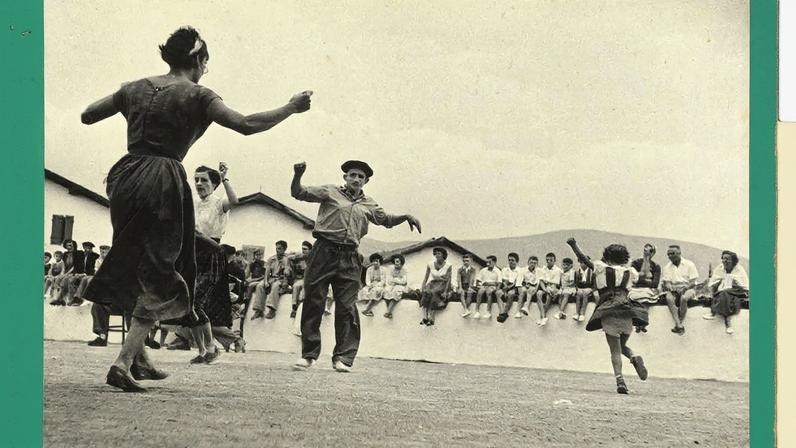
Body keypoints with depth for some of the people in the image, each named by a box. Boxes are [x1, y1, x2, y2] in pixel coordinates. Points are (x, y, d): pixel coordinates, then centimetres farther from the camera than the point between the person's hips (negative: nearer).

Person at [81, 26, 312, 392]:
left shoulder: (136, 88, 13)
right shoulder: (196, 95, -2)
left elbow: (86, 116, 19)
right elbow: (245, 124, -12)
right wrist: (291, 108, -2)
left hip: (124, 179, 6)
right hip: (163, 183, -6)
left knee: (136, 270, 21)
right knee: (158, 278, 2)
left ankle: (138, 356, 24)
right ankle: (123, 362, -9)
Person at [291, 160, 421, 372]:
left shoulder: (369, 205, 20)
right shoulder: (331, 192, 9)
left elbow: (386, 219, 35)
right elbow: (298, 193, 3)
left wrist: (406, 217, 19)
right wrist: (297, 176, -16)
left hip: (349, 258, 3)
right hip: (324, 252, -3)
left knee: (347, 307, -3)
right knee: (313, 303, -3)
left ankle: (343, 357, -1)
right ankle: (308, 354, 5)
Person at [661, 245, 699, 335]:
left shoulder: (689, 264, 1)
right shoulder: (667, 267, 10)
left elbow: (692, 282, -5)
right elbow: (666, 283, 3)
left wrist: (685, 288, -21)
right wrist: (668, 286, -21)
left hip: (688, 288, -2)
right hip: (674, 289, 3)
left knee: (684, 298, -37)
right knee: (669, 298, -33)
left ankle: (679, 324, -29)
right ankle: (679, 325, -40)